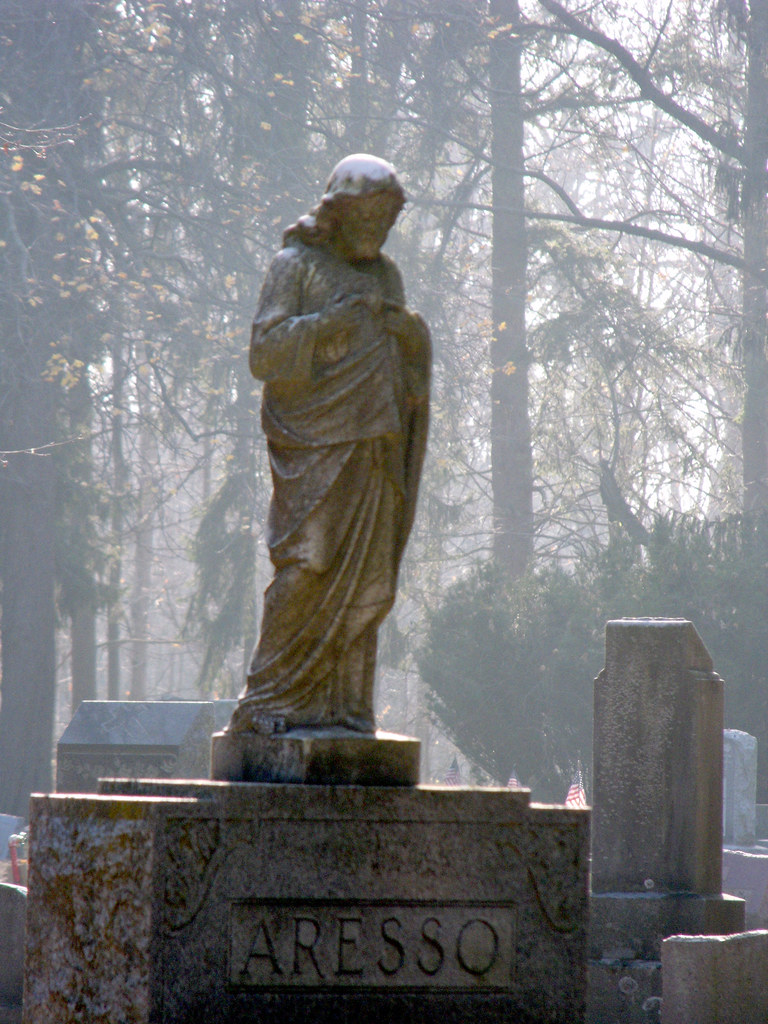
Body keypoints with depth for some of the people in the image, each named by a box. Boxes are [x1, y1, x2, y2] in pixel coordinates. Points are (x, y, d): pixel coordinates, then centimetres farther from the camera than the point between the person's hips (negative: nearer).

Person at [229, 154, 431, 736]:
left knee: (364, 576, 2)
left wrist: (410, 334, -3)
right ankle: (269, 701, -6)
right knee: (307, 570, -11)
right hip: (314, 447, -6)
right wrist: (329, 322, -20)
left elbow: (406, 372, 19)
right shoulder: (296, 267, -1)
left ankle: (339, 702, 6)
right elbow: (264, 354, -11)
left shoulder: (385, 276, 17)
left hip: (371, 447, 6)